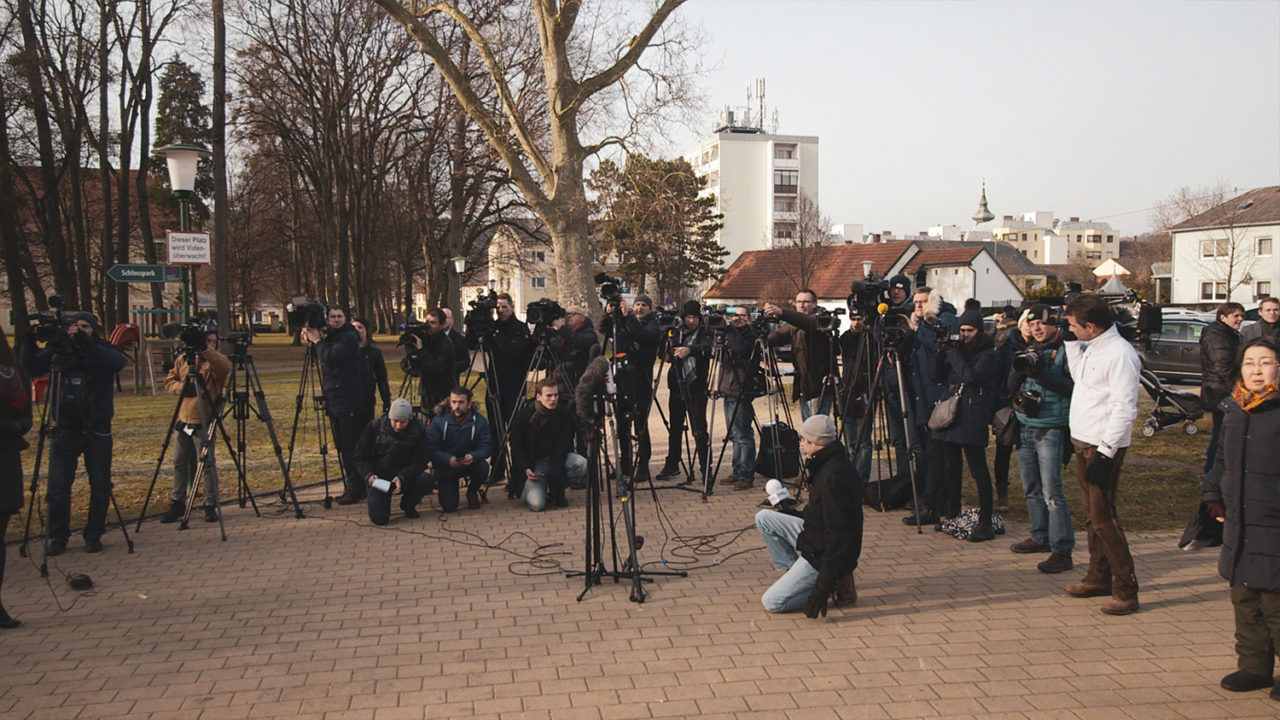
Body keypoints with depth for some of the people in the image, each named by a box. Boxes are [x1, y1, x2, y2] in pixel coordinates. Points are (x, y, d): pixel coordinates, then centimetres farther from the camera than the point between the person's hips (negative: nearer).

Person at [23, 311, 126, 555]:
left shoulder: (102, 350, 0)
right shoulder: (57, 349, 5)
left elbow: (118, 362, -21)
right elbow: (31, 369, -4)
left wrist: (86, 344, -31)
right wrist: (30, 341, -18)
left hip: (97, 429, -1)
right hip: (66, 429, 1)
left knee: (100, 486, 1)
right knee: (58, 487, -2)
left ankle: (94, 536, 14)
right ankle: (57, 538, 10)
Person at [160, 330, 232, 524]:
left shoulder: (215, 361, -5)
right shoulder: (182, 359, 8)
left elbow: (226, 367, -28)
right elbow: (169, 381, 10)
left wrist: (206, 352, -35)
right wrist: (180, 387, -10)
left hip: (204, 422, -5)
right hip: (183, 420, 5)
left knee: (207, 464, -4)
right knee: (180, 463, 12)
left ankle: (211, 506, 7)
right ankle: (177, 504, 23)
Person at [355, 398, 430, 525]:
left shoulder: (418, 430, -9)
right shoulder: (375, 426, -8)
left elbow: (419, 462, -11)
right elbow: (361, 456, -3)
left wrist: (401, 478, -29)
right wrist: (369, 475, -21)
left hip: (406, 477, 1)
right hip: (379, 477, -1)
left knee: (424, 480, -31)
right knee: (379, 518, -20)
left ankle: (408, 505, 4)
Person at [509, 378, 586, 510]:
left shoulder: (565, 413, -5)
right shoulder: (524, 415, -11)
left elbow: (564, 443, -3)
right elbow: (516, 446, -6)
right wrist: (525, 469, -21)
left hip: (557, 458, 4)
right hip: (533, 462, -3)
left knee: (582, 464, -27)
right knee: (537, 505, -24)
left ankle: (556, 492, 0)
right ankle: (527, 489, 15)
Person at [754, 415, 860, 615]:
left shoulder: (834, 477, -28)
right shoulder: (825, 465, 3)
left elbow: (839, 536, -28)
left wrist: (825, 583, -27)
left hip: (824, 555, -10)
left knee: (772, 602, -9)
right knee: (764, 518, 10)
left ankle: (837, 582, -1)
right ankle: (797, 574, 10)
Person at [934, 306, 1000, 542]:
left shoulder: (988, 354, -4)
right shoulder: (956, 350, 15)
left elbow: (972, 375, -19)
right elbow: (940, 375, 16)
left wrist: (954, 354, -12)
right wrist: (943, 352, 3)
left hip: (973, 419, -7)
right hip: (951, 415, 7)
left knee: (978, 469, -8)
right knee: (951, 467, 12)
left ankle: (985, 522, -7)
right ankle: (952, 513, 25)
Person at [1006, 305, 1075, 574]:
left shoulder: (1066, 350, -5)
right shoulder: (1030, 351, 15)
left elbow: (1071, 386, -15)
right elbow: (1011, 388, 12)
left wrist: (1039, 372, -23)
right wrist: (1019, 368, -8)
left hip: (1050, 429, -7)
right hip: (1025, 427, 7)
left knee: (1052, 492, -10)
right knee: (1031, 489, 13)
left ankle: (1062, 550, -8)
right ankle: (1040, 537, 26)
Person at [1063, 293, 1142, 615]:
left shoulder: (1119, 353, -18)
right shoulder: (1090, 348, 10)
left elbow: (1124, 408, -21)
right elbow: (1079, 376, 26)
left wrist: (1105, 453, -23)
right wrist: (1071, 343, 16)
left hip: (1104, 447, -10)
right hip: (1084, 443, 10)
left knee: (1103, 517, -7)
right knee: (1093, 514, 17)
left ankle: (1126, 590, -1)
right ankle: (1098, 577, 28)